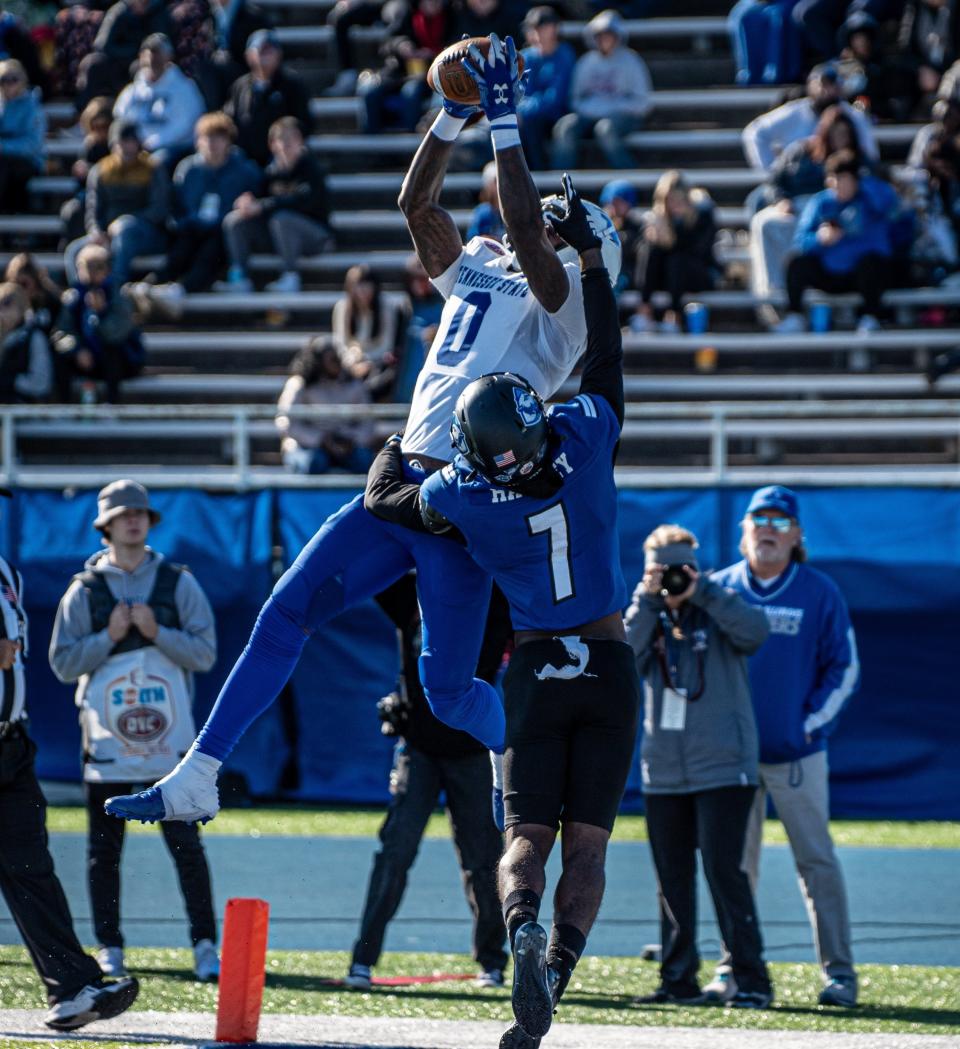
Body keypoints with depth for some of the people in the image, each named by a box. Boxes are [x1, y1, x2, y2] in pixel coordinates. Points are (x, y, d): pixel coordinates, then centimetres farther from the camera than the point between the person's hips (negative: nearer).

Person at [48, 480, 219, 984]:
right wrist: (108, 637, -11)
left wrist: (156, 632, -13)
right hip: (107, 738, 1)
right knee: (104, 846, 3)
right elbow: (62, 663, 2)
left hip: (169, 736, -1)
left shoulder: (178, 583, 7)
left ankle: (205, 943, -3)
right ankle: (109, 946, 10)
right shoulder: (84, 589, 6)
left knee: (185, 842, -5)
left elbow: (204, 653, 0)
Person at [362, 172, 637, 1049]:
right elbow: (605, 349, 3)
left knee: (526, 837, 4)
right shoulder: (586, 436, -12)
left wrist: (399, 439, 28)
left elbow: (382, 497, 9)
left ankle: (525, 936, -27)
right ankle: (555, 975, -14)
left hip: (536, 673, -1)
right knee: (587, 839, 2)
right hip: (608, 666, 1)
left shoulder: (464, 498, -12)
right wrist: (588, 249, 11)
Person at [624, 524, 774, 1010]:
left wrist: (702, 591, -17)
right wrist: (646, 601, -11)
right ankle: (678, 980, 14)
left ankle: (751, 979, -9)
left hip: (723, 768, -5)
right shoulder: (650, 619, 12)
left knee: (724, 870, -12)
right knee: (672, 878, 7)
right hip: (664, 773, 5)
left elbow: (756, 631, -20)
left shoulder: (717, 613, 1)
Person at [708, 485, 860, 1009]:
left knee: (817, 862, -3)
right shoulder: (718, 589, 4)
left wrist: (812, 723, -5)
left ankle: (839, 971, 0)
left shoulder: (820, 593, 0)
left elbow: (844, 667, 4)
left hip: (797, 754, -2)